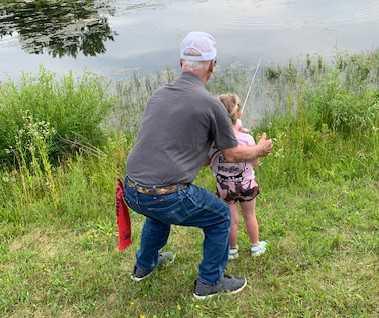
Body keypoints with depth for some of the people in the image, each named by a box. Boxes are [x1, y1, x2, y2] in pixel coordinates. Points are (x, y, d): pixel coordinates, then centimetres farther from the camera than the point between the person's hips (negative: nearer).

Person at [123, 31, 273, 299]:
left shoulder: (159, 94, 10)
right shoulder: (210, 104, -8)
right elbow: (233, 155, 3)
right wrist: (260, 149, 24)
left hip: (132, 192, 7)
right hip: (167, 197, -6)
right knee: (220, 217, 18)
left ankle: (145, 264, 54)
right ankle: (210, 283, 29)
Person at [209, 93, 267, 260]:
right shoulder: (247, 139, -22)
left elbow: (208, 163, -8)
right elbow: (254, 163, -10)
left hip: (224, 187, 0)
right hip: (247, 184, 0)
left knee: (231, 219, 14)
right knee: (250, 215, 20)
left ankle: (232, 249, 29)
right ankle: (256, 246, 37)